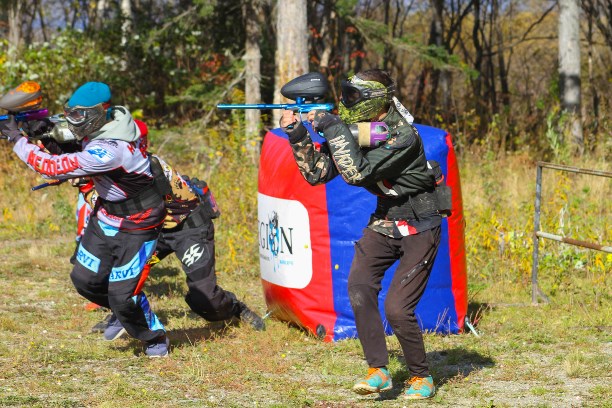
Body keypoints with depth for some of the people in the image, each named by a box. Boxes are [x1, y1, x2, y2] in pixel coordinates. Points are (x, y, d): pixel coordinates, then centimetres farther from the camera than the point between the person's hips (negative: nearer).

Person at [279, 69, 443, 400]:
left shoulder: (402, 136, -25)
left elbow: (358, 173, -33)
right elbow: (317, 173, 0)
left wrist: (332, 129, -30)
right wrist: (297, 135, -13)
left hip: (418, 229, -7)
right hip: (383, 223, 7)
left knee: (397, 309, -13)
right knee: (359, 286, -17)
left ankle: (421, 377, 10)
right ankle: (378, 371, -9)